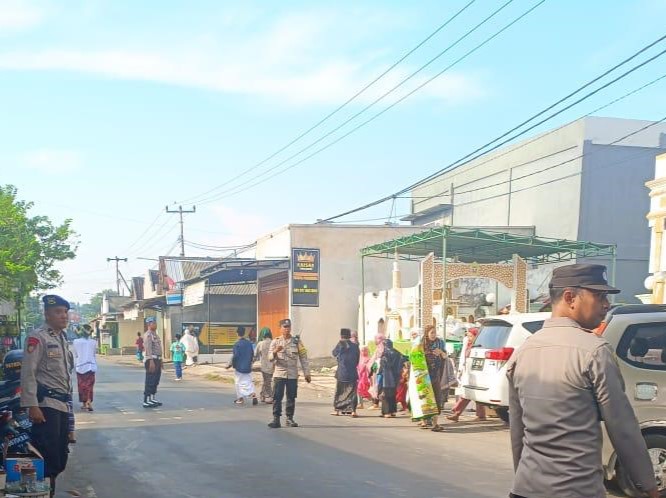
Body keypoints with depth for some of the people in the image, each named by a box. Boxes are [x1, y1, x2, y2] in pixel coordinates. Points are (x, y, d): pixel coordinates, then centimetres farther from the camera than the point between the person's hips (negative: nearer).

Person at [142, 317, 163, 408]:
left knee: (155, 381, 13)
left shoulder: (155, 334, 18)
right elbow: (148, 349, -21)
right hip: (151, 360, -10)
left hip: (157, 360, 10)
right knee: (150, 381, -8)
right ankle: (146, 401, -7)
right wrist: (151, 361, -27)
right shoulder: (148, 335, -13)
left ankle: (152, 399, 20)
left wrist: (160, 361, 23)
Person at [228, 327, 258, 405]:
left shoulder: (237, 344, -15)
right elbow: (252, 354, 10)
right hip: (248, 367, 5)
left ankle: (240, 398, 13)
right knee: (249, 382, 8)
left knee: (238, 382, 8)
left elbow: (235, 356, -17)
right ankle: (253, 395, -10)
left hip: (239, 367, -5)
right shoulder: (249, 343, 3)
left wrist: (232, 364, -2)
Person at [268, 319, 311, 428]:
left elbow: (303, 358, 6)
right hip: (279, 374, -1)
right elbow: (270, 358, -2)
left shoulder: (297, 341, 6)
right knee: (277, 397, -5)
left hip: (293, 375, 1)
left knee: (291, 398, 4)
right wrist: (275, 351, -24)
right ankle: (276, 419, -3)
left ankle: (290, 418, 14)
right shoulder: (275, 342, 5)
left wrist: (307, 373, 2)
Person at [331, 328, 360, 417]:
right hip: (352, 372, 1)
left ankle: (336, 409, 16)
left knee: (339, 391, 12)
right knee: (352, 391, 4)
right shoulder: (355, 345, 1)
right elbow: (358, 359, 8)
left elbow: (334, 353, 9)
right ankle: (353, 410, -4)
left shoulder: (340, 344, -6)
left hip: (341, 372, -1)